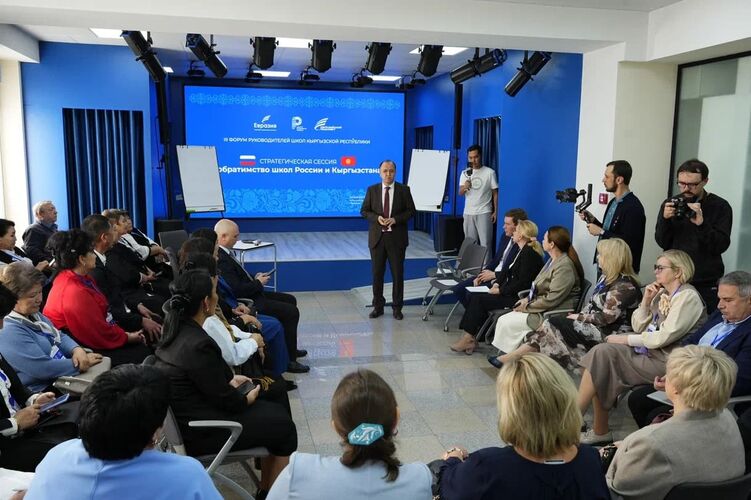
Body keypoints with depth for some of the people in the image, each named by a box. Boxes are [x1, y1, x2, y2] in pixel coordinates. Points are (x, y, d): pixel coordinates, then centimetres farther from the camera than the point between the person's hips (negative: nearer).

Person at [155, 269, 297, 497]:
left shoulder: (175, 328, -4)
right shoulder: (198, 345, -31)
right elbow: (226, 401, -20)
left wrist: (230, 380, 6)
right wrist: (247, 398, -2)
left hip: (187, 413, 9)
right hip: (198, 431, -9)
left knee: (273, 408, 16)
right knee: (282, 424, 6)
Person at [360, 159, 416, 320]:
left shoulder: (404, 190, 1)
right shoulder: (372, 190, 4)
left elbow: (411, 211, 0)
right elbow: (364, 210, 5)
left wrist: (395, 219, -15)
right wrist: (377, 218, -14)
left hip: (397, 237, -1)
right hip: (377, 237, 1)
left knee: (398, 273, 5)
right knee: (377, 273, 6)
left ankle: (397, 307, 17)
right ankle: (378, 306, 19)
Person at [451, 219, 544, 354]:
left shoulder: (529, 253, -18)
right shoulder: (520, 249, 11)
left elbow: (522, 283, -21)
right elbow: (508, 270, 17)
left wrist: (500, 290, -15)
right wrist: (497, 282, 0)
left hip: (518, 297, -9)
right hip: (510, 292, 9)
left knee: (479, 299, -15)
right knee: (475, 296, -4)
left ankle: (469, 337, -5)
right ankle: (471, 337, -6)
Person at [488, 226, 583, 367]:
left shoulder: (564, 267, -21)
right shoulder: (554, 260, 12)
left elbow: (552, 299, -23)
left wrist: (527, 307, -14)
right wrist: (528, 299, 4)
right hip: (543, 308, 10)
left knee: (506, 322, -10)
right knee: (504, 319, -3)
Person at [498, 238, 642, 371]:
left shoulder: (625, 286, -19)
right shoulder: (607, 277, 12)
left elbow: (606, 318, -22)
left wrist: (579, 317, -12)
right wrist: (578, 315, -2)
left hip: (608, 333, -9)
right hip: (594, 326, 9)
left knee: (552, 325, -17)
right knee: (549, 326, -10)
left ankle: (512, 358, -11)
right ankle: (512, 357, -16)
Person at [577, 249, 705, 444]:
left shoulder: (688, 297, -11)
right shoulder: (662, 293, 14)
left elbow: (663, 338, -18)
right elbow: (638, 327, 14)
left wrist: (626, 339, -10)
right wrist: (646, 300, 0)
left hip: (663, 361, -8)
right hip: (647, 350, 8)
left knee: (602, 356, -19)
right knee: (601, 352, -11)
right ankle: (600, 431, -6)